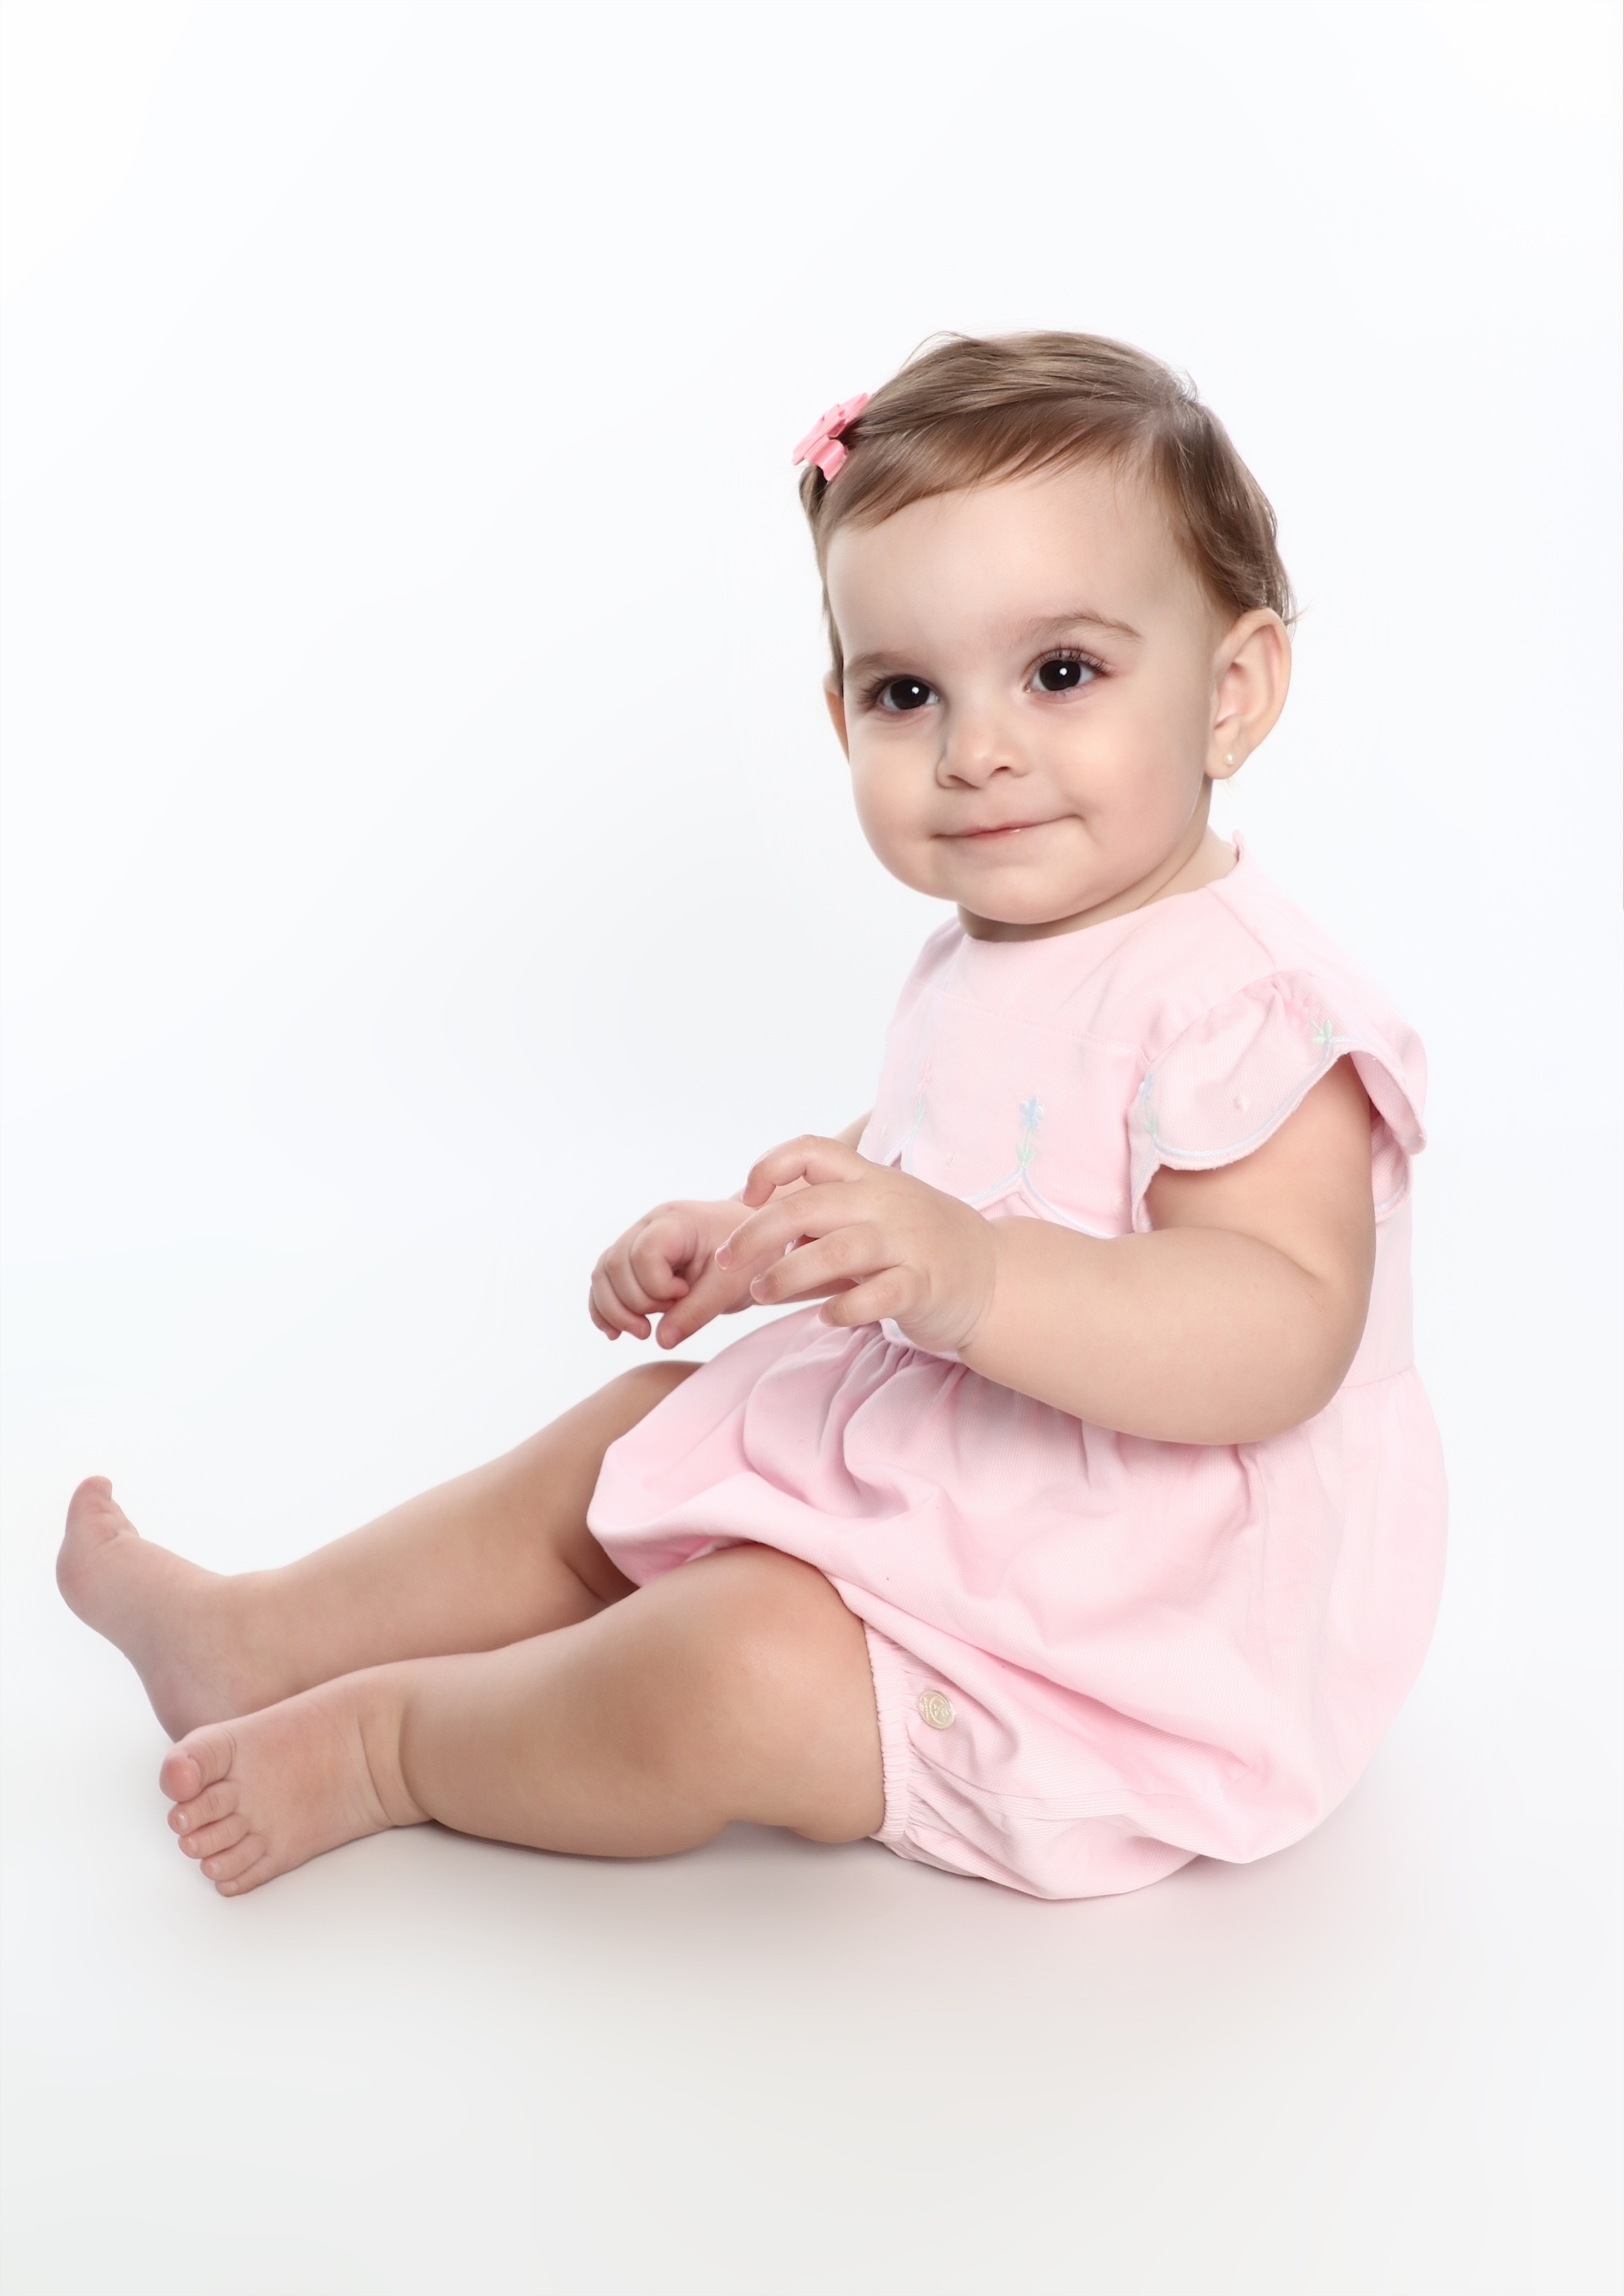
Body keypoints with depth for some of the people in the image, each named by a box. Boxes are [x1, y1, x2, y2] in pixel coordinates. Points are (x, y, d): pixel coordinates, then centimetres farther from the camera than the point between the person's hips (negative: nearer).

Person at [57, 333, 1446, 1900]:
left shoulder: (1251, 1003, -25)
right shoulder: (976, 964, 6)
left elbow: (1283, 1332, -36)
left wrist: (974, 1272, -48)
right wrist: (746, 1241, 8)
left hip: (1122, 1625, -9)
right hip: (914, 1472, 10)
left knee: (735, 1673, -25)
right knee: (630, 1437, 13)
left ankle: (378, 1735, 2)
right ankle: (251, 1640, 26)